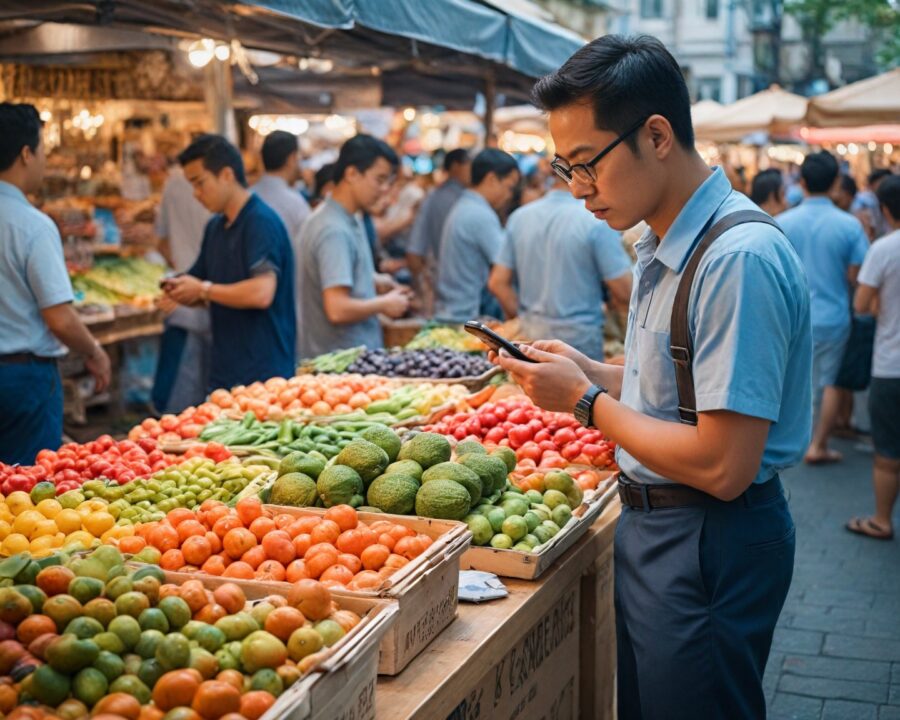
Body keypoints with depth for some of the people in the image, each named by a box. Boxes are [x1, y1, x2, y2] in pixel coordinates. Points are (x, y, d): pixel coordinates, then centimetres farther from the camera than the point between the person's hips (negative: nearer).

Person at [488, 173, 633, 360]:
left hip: (529, 335, 5)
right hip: (580, 338, -5)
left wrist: (523, 317, 15)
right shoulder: (597, 221, -12)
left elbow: (497, 282, 4)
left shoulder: (519, 216, 3)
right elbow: (624, 292, -12)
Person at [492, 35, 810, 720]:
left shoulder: (740, 258, -25)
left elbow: (722, 468, -26)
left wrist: (586, 400, -16)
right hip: (653, 527, 9)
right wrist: (588, 371, 3)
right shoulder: (664, 247, 7)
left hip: (711, 548, -9)